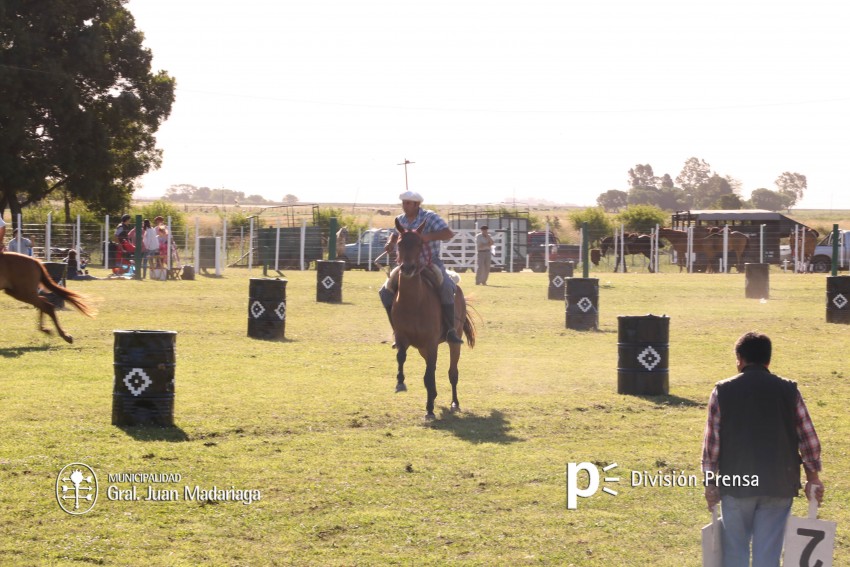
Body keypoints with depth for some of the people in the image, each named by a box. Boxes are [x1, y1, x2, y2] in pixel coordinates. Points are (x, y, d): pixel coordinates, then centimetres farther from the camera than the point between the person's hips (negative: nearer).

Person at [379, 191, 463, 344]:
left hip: (431, 264, -5)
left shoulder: (429, 217, -12)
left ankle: (451, 330, -25)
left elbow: (449, 233, -22)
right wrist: (390, 243, 2)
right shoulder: (400, 220, 4)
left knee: (446, 288, -33)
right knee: (385, 292, -8)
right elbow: (395, 234, 25)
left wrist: (428, 236, -36)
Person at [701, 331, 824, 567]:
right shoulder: (788, 391, 1)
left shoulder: (723, 391, -1)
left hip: (735, 483, -1)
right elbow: (808, 437, 2)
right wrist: (813, 477, 13)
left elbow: (712, 440, -2)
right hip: (779, 485, 1)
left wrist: (710, 481, 6)